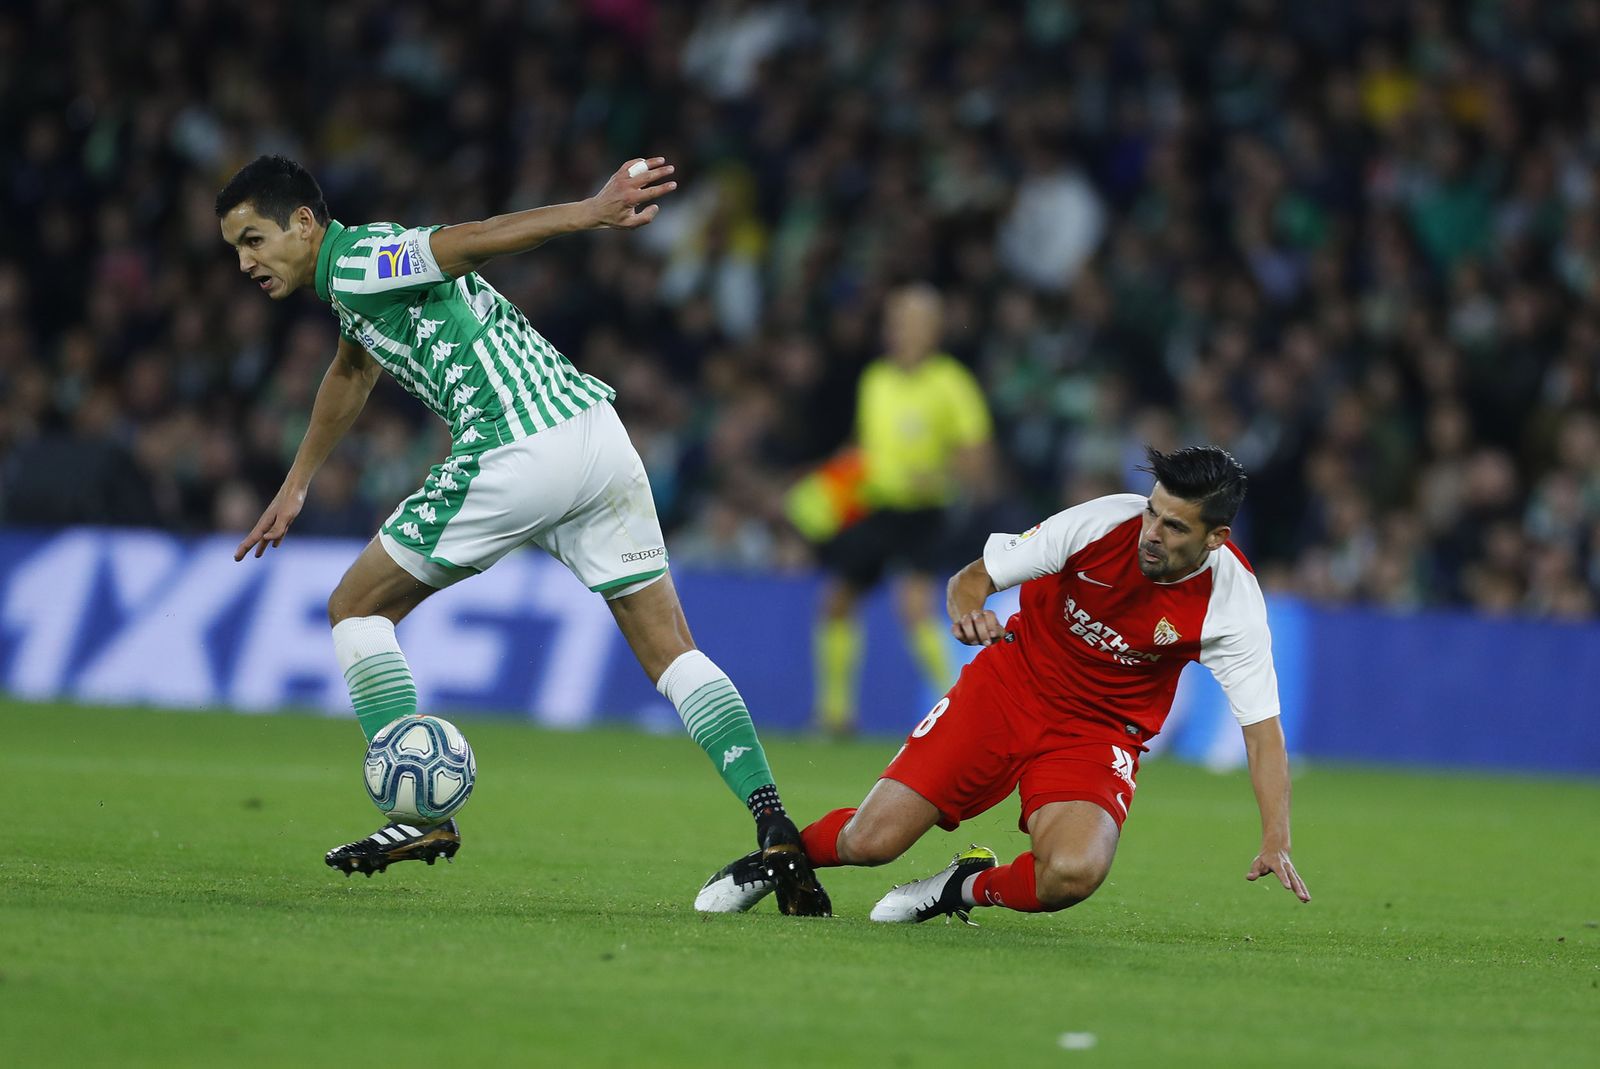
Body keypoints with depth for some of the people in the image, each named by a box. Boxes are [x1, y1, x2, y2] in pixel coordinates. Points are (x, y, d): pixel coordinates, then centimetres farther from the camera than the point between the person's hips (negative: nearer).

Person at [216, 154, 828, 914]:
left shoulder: (356, 263, -2)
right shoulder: (353, 276, 26)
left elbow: (477, 239, -18)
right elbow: (352, 371, 46)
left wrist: (593, 215, -33)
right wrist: (295, 486, 57)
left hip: (519, 457, -9)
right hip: (597, 435, 9)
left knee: (358, 608, 10)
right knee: (670, 651, 6)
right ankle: (774, 828, -9)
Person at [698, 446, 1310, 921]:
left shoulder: (1231, 601, -19)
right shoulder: (1103, 522, -19)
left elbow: (1262, 727, -16)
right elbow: (976, 577, -7)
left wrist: (1276, 842, -27)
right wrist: (966, 608, -31)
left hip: (1099, 733, 0)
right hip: (1010, 684, 0)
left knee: (1072, 874, -30)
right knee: (869, 841, -10)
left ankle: (973, 885, 5)